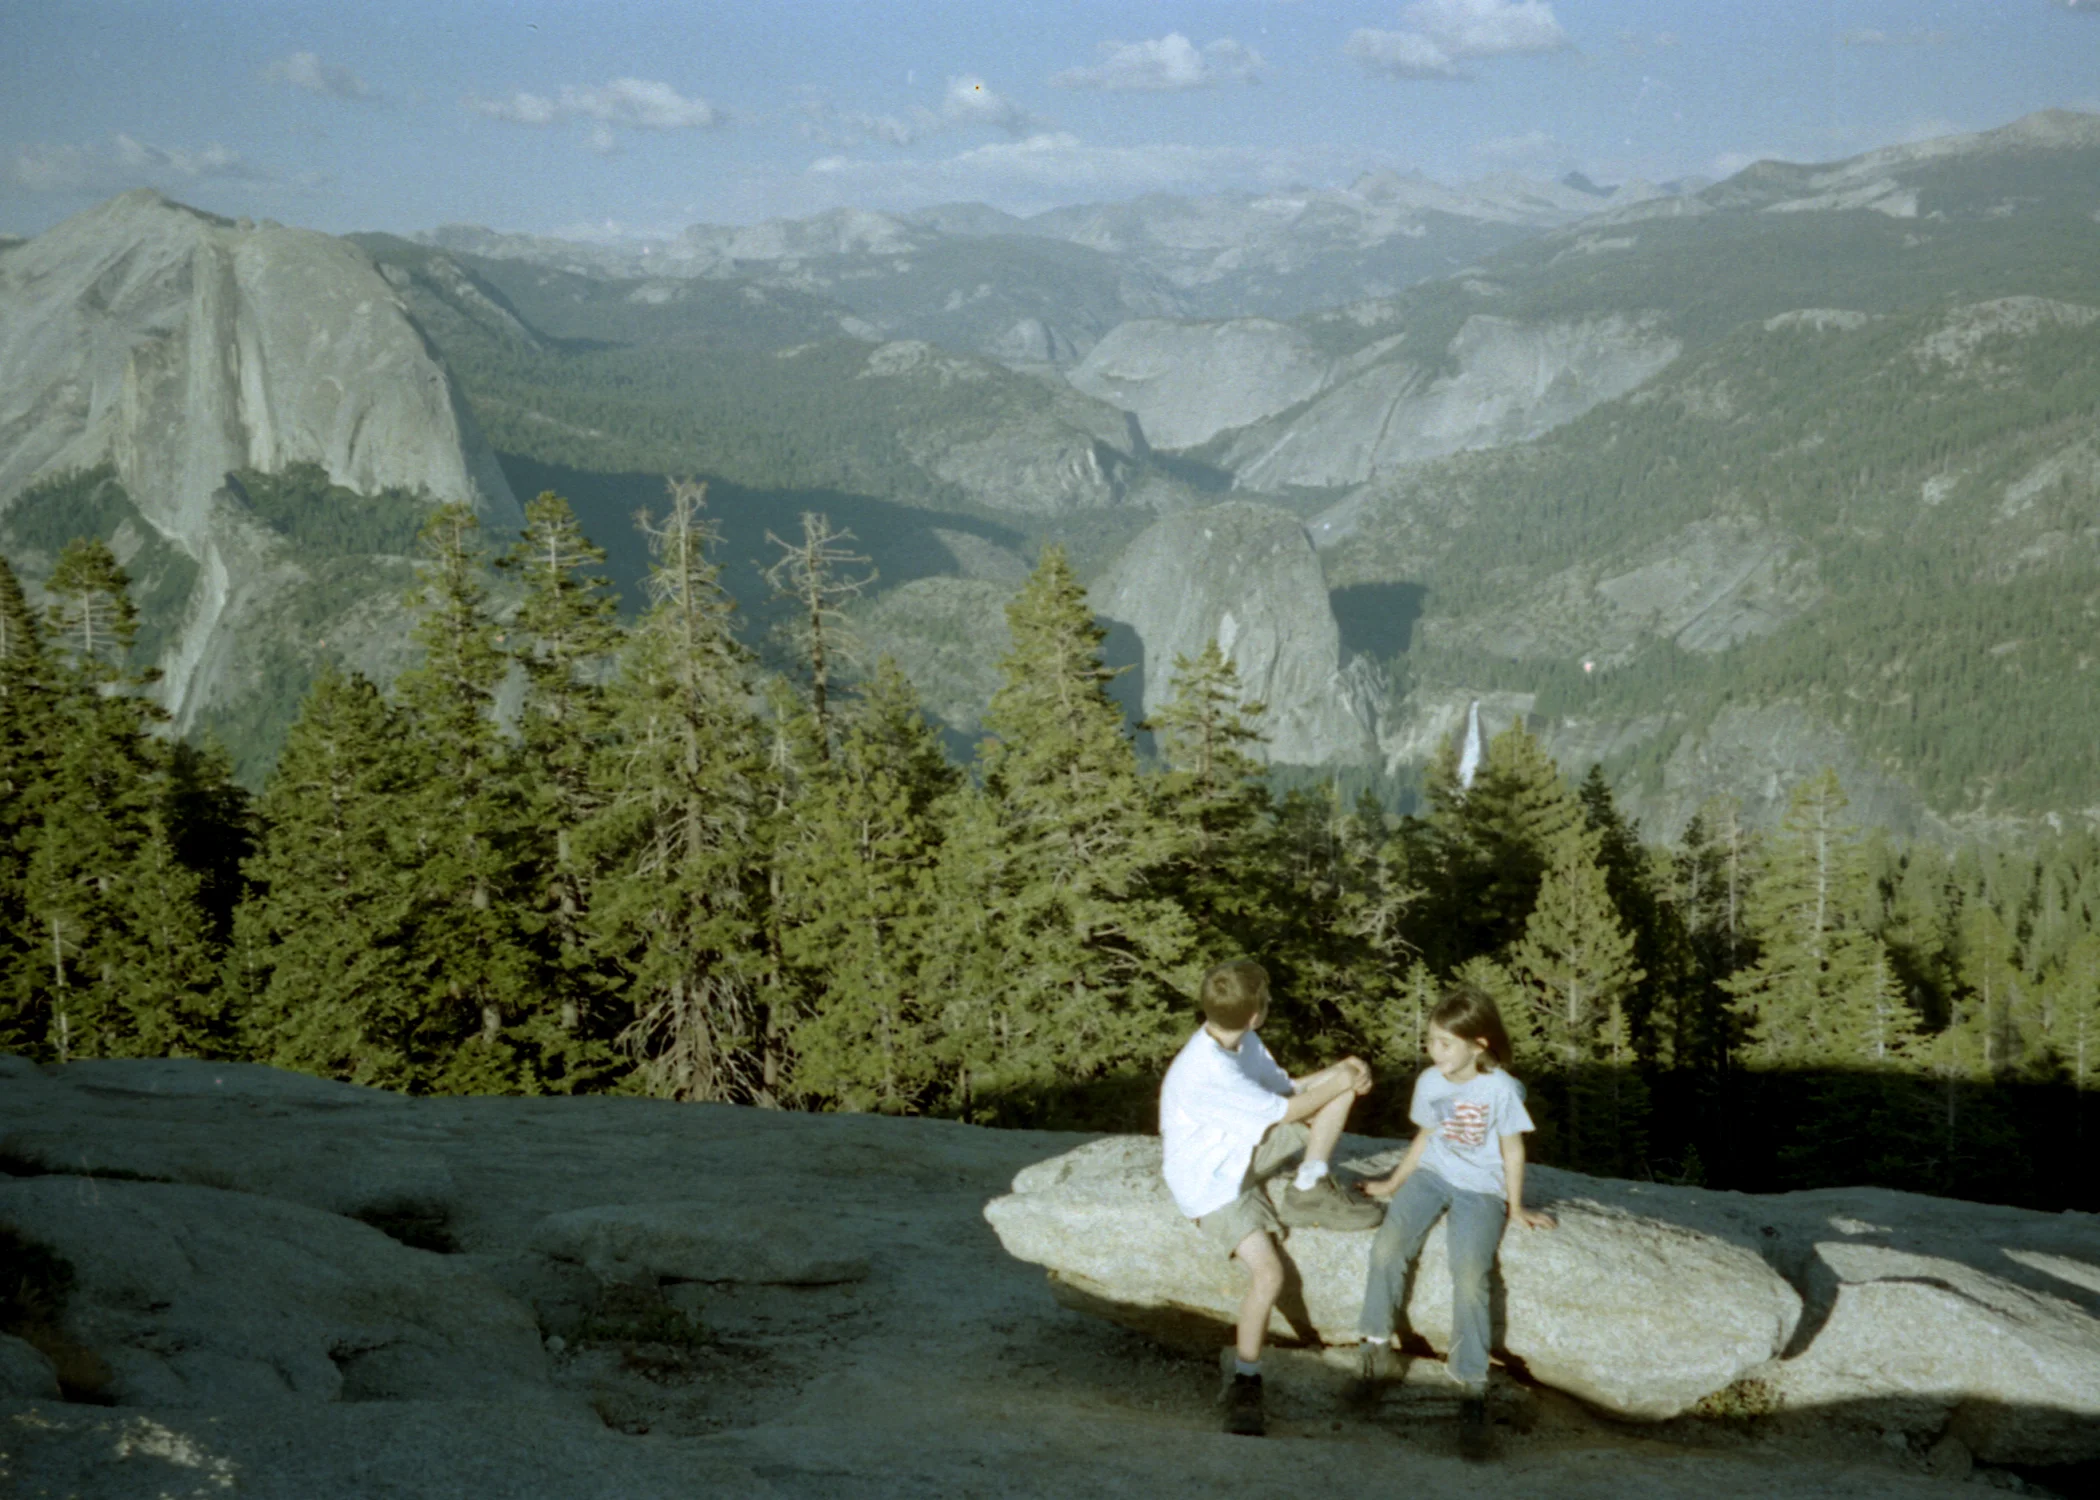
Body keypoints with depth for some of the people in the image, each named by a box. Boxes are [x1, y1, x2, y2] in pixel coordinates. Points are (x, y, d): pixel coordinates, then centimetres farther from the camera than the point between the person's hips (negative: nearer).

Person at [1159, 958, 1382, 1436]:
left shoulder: (1242, 1043, -3)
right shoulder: (1206, 1069, -32)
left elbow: (1285, 1087, 8)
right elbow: (1285, 1110, -22)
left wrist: (1337, 1073, -8)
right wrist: (1337, 1084, -9)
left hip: (1249, 1147, 8)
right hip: (1212, 1180, -8)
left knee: (1345, 1080, -6)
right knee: (1268, 1274, -26)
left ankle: (1310, 1189, -2)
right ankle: (1245, 1382, -9)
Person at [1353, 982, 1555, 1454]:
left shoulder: (1501, 1089, -13)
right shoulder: (1430, 1082, 1)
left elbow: (1512, 1152, -3)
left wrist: (1515, 1210, 2)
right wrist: (1394, 1183, 14)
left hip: (1480, 1189, -4)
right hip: (1432, 1173, 4)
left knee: (1469, 1276, -23)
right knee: (1387, 1246, -21)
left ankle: (1472, 1387, -15)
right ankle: (1377, 1342, -4)